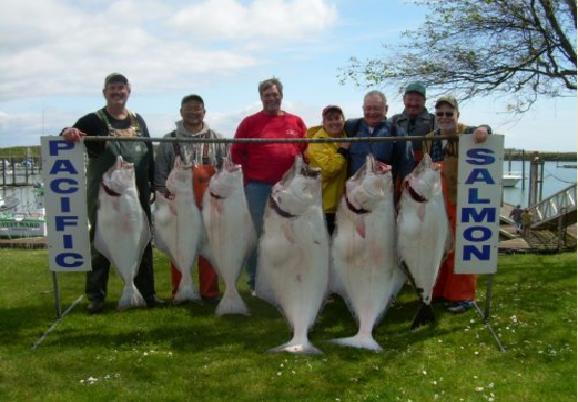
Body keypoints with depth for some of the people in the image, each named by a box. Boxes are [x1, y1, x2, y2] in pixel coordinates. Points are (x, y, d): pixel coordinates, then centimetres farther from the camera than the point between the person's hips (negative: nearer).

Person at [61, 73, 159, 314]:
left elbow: (149, 155, 15)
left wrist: (155, 184, 11)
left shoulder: (138, 121, 12)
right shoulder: (94, 121, -1)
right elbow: (72, 137, -13)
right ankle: (96, 296, 14)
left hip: (138, 194, 4)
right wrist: (68, 133, -36)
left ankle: (146, 292, 21)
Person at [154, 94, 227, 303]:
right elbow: (160, 174, 6)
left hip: (209, 204, 0)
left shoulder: (217, 140, 8)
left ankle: (210, 292, 15)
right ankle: (179, 292, 15)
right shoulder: (169, 141, 6)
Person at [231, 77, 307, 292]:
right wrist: (247, 177, -3)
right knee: (256, 233, 2)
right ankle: (255, 282, 12)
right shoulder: (249, 122, 6)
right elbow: (236, 153, 4)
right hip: (258, 186, -2)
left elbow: (306, 151, 12)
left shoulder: (296, 122, 11)